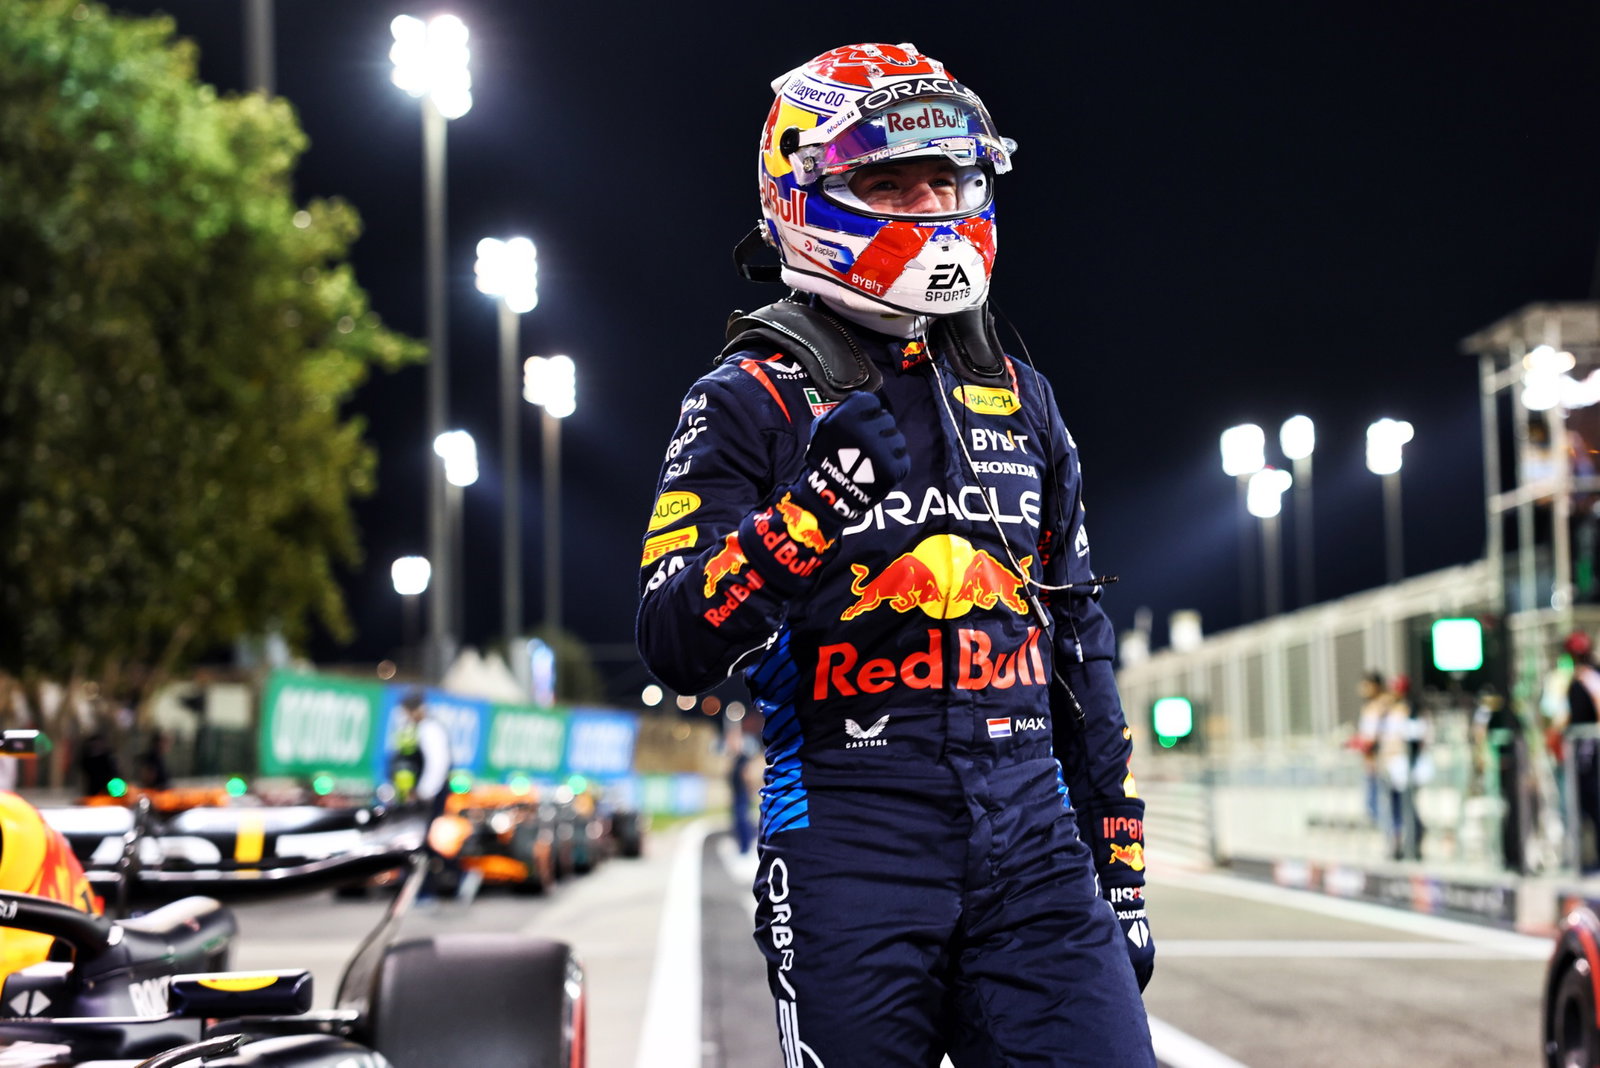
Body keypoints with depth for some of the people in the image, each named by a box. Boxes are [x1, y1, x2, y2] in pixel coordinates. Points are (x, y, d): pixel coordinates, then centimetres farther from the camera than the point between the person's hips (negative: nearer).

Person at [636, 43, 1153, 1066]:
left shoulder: (1019, 398, 16)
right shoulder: (754, 399, 1)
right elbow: (679, 646, -8)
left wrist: (1120, 864, 16)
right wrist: (817, 503, -22)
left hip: (1033, 835, 4)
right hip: (854, 854, -4)